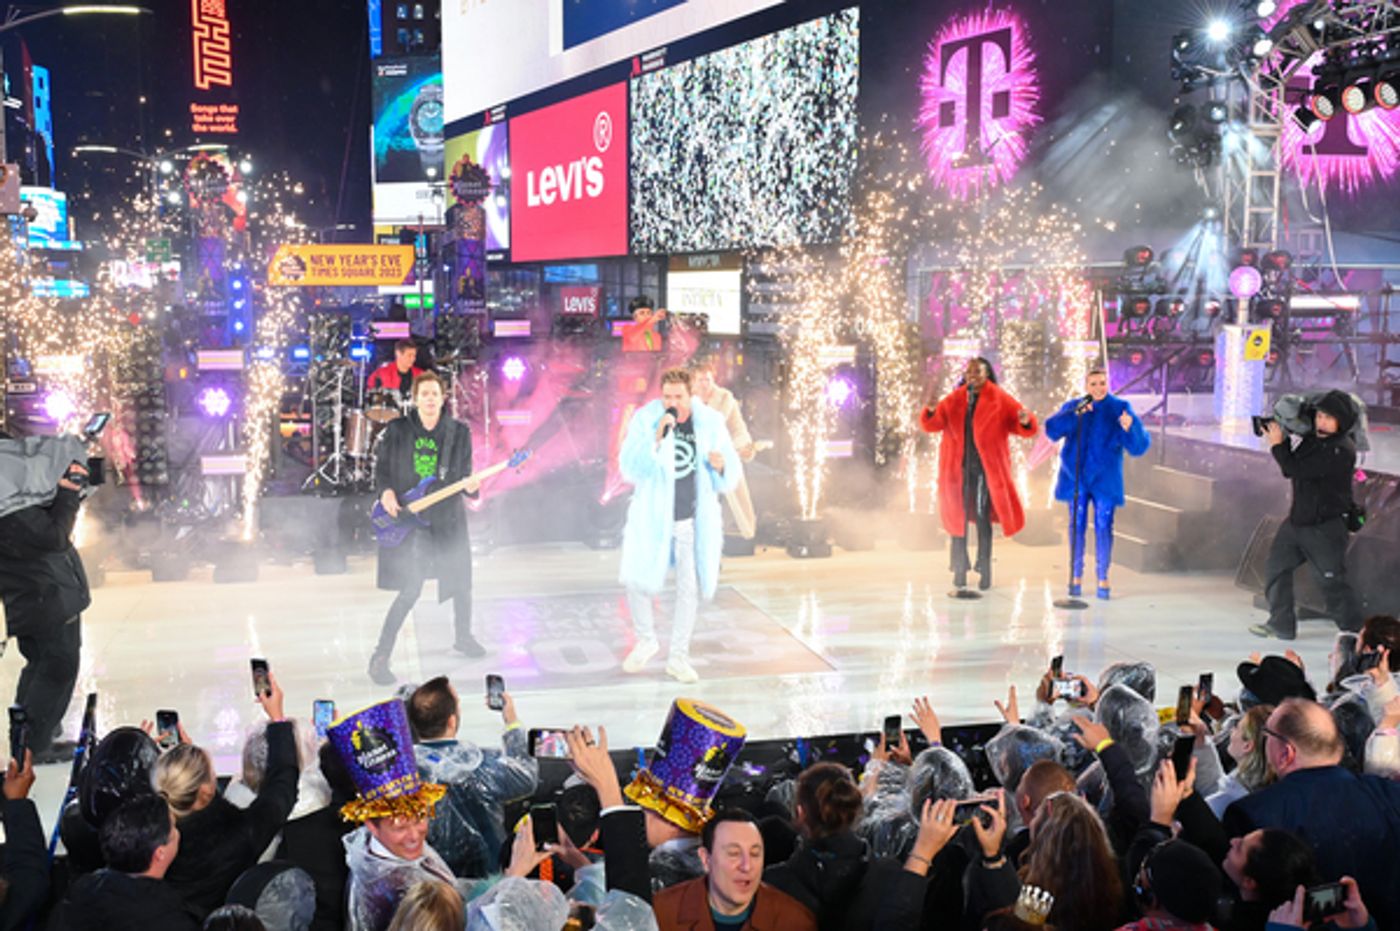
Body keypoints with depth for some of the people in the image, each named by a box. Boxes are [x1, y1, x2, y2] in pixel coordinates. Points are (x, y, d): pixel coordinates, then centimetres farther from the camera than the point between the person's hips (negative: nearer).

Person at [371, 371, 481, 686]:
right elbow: (382, 471, 6)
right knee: (409, 592, -11)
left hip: (448, 521, 3)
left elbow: (465, 475, 4)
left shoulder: (459, 432, 3)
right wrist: (385, 492, -13)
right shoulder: (397, 430, 0)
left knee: (461, 587, 12)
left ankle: (463, 637, 40)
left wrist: (471, 486, -18)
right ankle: (380, 657, -1)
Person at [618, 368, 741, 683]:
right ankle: (646, 640, 24)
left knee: (689, 588, 6)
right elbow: (629, 468, -15)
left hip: (693, 519, 1)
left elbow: (732, 477, 1)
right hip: (652, 516, -1)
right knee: (637, 582, -4)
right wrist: (657, 438, -27)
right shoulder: (645, 420, -8)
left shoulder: (710, 424, -4)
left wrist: (721, 466, -22)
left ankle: (678, 657, 21)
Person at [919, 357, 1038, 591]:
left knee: (983, 517, -2)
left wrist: (1025, 421, -26)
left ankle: (984, 569, 5)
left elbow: (1025, 428, -2)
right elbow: (933, 424, 2)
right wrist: (930, 413, -21)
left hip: (986, 468, -3)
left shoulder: (1000, 400, 1)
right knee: (958, 517, 6)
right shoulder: (954, 399, 9)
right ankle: (960, 569, 16)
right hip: (958, 467, 3)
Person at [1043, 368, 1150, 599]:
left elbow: (1139, 447, -9)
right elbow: (1051, 429, -12)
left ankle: (1103, 578, 9)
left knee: (1104, 526, -1)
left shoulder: (1120, 408, -2)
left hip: (1105, 479, -1)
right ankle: (1076, 576, 16)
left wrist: (1130, 428, -30)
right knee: (1077, 525, 6)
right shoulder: (1072, 406, 4)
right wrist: (1075, 414, -24)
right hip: (1075, 477, 1)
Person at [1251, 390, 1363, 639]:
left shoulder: (1342, 451, -19)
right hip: (1297, 520, 8)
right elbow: (1291, 470, 15)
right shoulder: (1312, 440, 8)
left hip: (1326, 527, -8)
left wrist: (1277, 445, -12)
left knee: (1333, 582, -3)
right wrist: (1282, 441, 2)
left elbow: (1298, 469, -24)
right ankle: (1281, 624, 22)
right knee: (1276, 567, 11)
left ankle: (1354, 632, 10)